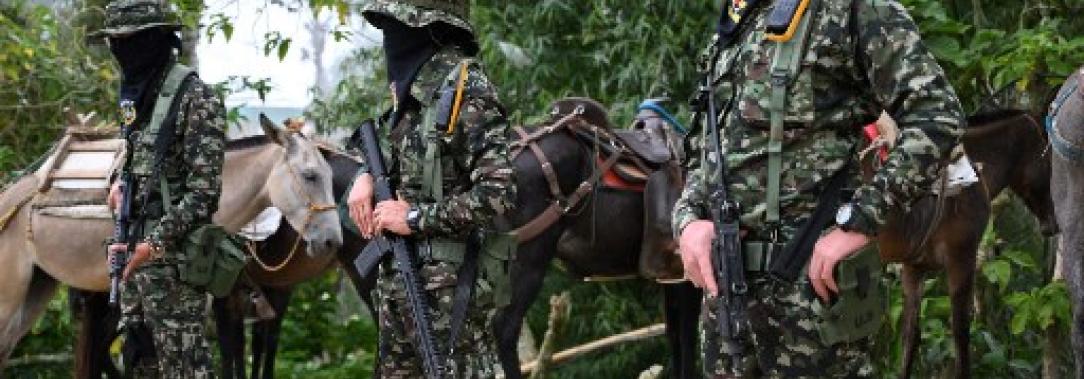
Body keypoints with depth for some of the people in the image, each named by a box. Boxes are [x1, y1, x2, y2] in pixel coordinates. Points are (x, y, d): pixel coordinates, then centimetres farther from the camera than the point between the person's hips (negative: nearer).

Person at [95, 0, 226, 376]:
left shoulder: (195, 99, -14)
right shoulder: (135, 96, 13)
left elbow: (203, 193, -18)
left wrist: (154, 245, -23)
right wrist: (123, 181, 8)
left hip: (172, 256, -9)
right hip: (134, 250, 9)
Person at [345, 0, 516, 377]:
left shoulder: (466, 88, -15)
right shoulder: (411, 84, 10)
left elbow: (498, 194, -22)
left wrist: (415, 218, -17)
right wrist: (367, 174, 7)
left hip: (451, 282, -9)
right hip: (401, 275, 9)